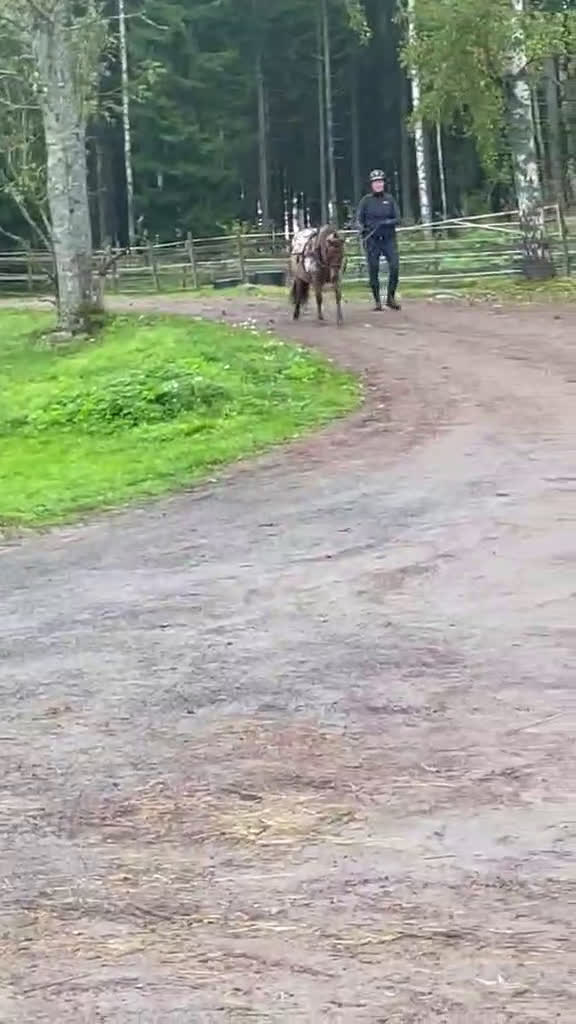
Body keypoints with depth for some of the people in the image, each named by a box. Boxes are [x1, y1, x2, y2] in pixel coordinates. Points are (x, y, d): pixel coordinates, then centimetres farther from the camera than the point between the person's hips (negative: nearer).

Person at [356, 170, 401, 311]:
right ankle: (377, 301, 13)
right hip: (372, 240, -1)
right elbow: (359, 219, 0)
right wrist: (362, 228, -21)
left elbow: (397, 218, 0)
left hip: (389, 239, 1)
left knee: (394, 267, -10)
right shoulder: (366, 200, 0)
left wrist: (387, 222, -18)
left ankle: (391, 298, 6)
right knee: (373, 270, 2)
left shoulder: (390, 199, 3)